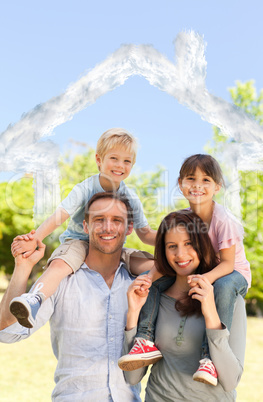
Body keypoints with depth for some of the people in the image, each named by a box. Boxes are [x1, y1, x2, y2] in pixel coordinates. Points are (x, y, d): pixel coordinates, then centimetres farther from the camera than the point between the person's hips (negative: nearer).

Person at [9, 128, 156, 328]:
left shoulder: (131, 199, 1)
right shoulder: (85, 189, -11)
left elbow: (145, 234, 8)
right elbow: (58, 216, -23)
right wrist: (35, 238, -41)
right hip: (78, 242, -4)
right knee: (60, 265, -37)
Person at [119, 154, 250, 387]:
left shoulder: (223, 220, -23)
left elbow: (227, 263, -24)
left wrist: (206, 278, -44)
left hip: (234, 272, -5)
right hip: (199, 272, 5)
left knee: (223, 286, -41)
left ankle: (210, 358, -33)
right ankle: (147, 341, -17)